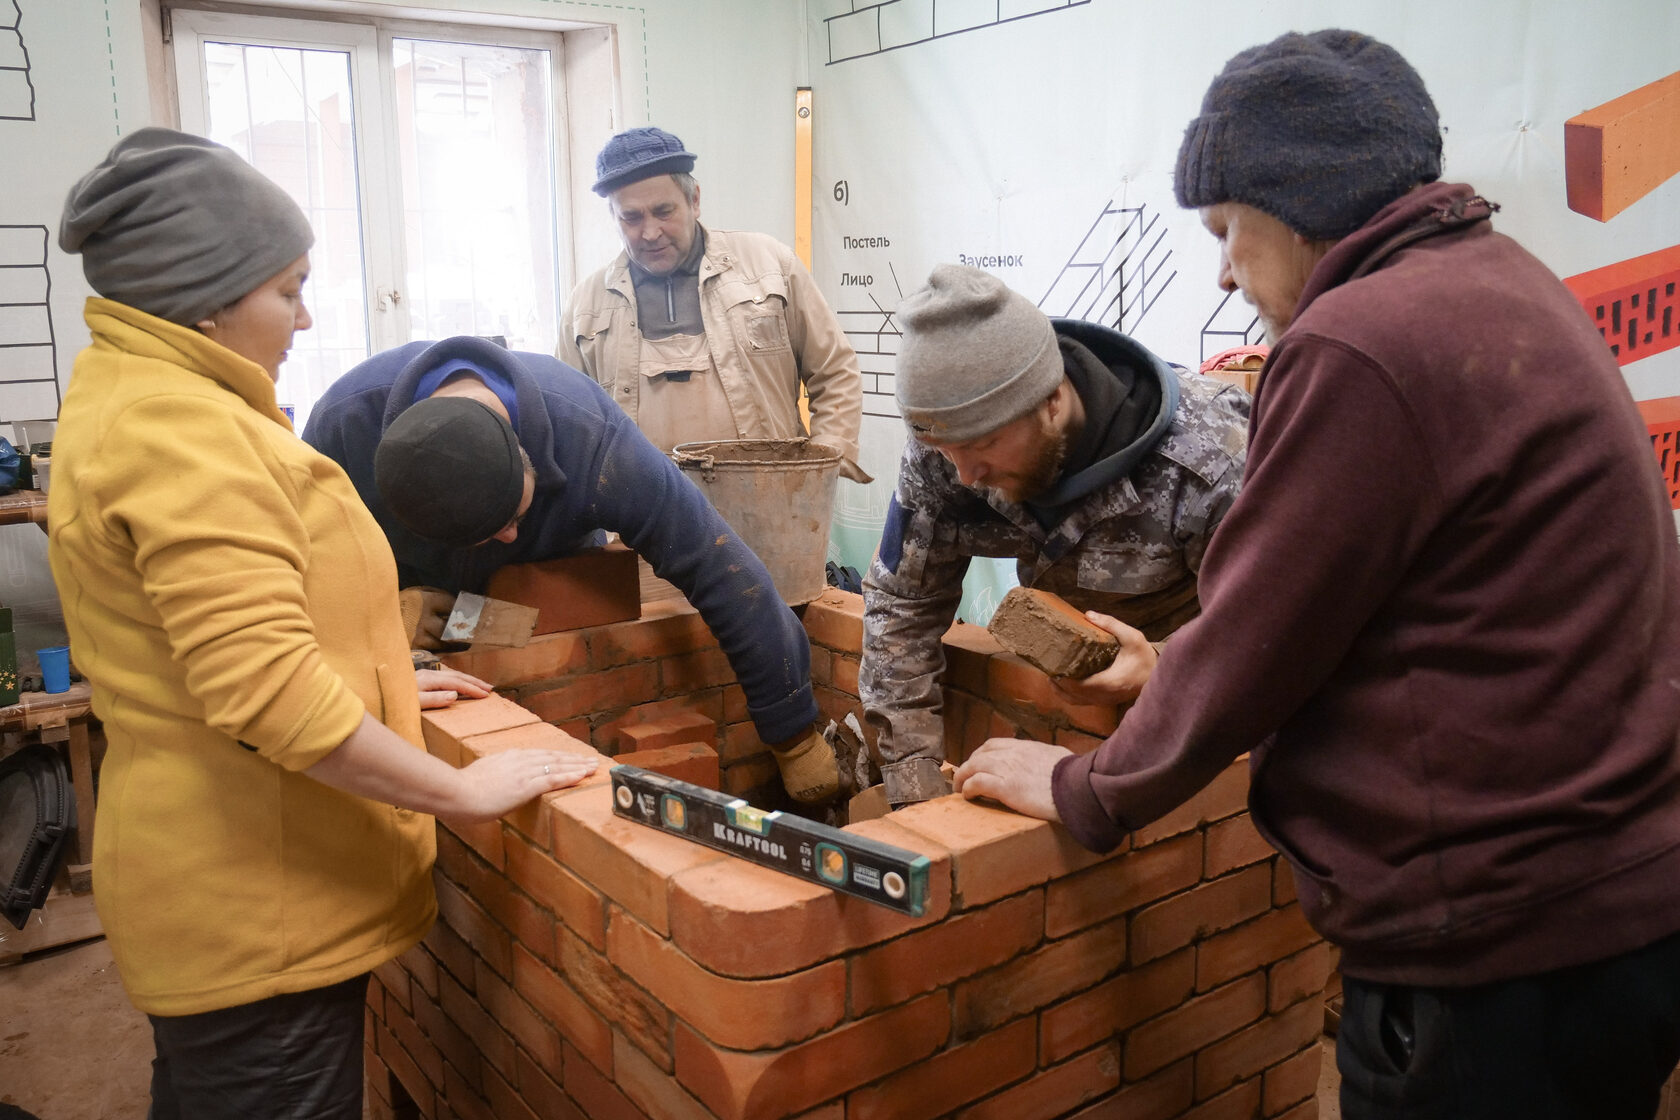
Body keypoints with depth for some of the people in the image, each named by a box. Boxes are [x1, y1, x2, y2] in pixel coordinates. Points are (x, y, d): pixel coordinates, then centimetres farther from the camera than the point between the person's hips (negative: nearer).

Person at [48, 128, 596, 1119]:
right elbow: (268, 692, -31)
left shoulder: (126, 397, 12)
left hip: (218, 887, 10)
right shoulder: (180, 427, -23)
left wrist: (382, 681, 19)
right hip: (259, 910, -10)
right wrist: (460, 791, -23)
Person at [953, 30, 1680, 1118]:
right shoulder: (1505, 286, 8)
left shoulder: (1362, 343, -21)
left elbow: (1252, 648, -16)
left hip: (1502, 952, -9)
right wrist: (1179, 681, 18)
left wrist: (1084, 790, 0)